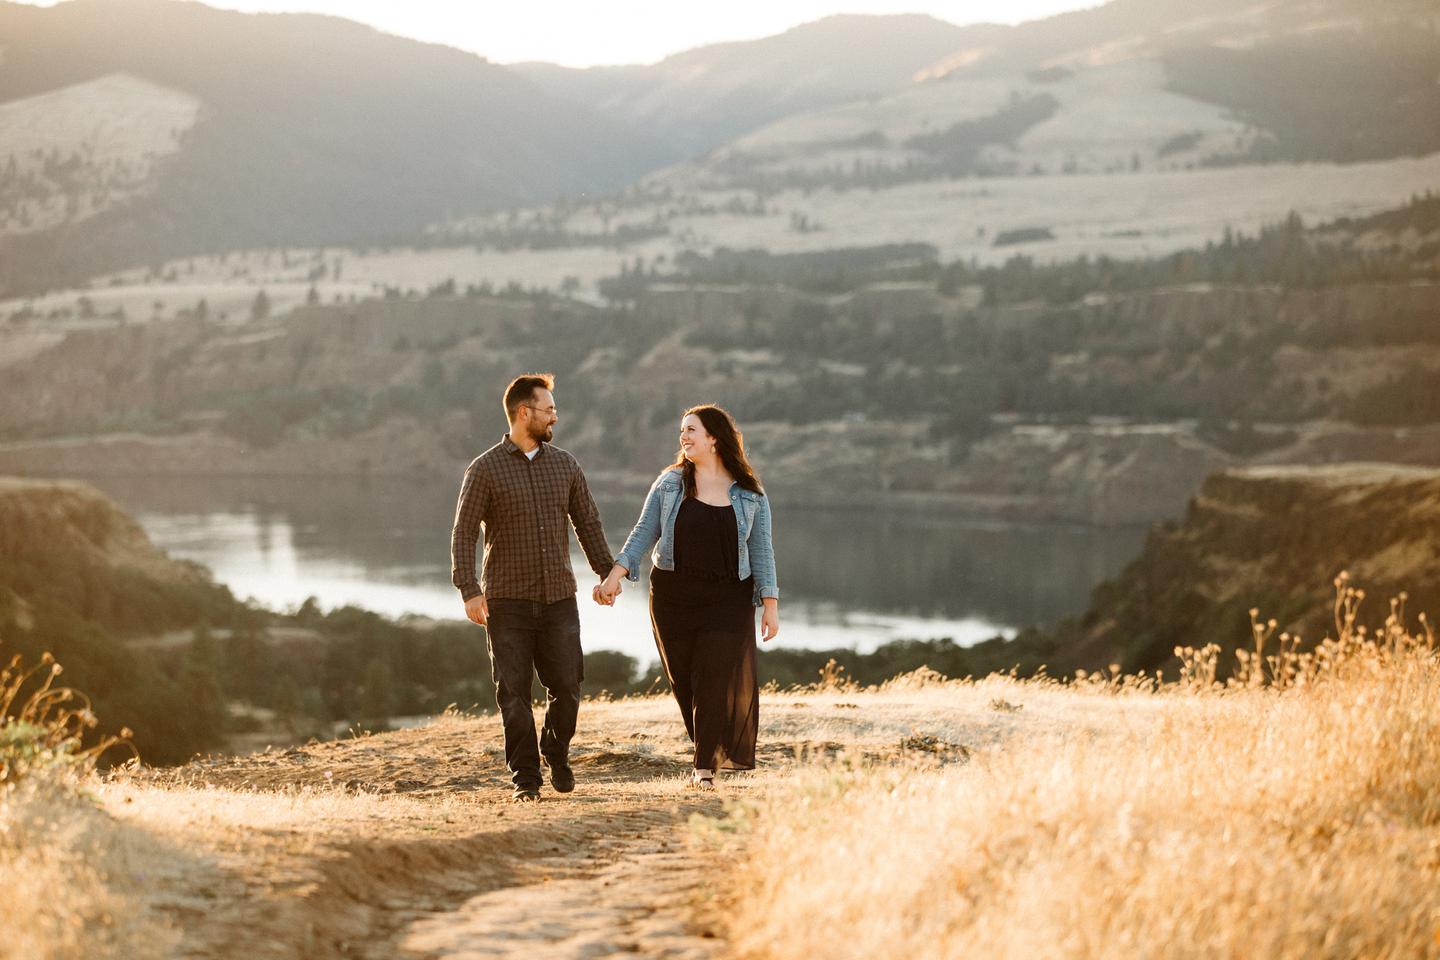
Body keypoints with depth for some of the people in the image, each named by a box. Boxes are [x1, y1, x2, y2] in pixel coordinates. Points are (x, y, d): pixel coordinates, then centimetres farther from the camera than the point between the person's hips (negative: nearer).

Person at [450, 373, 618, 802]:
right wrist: (469, 590, -16)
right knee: (513, 692, -1)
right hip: (507, 602, -3)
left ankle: (556, 751, 27)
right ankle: (525, 779, 7)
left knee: (567, 686, 1)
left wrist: (607, 573, 10)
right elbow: (463, 533, -7)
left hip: (559, 598, 3)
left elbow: (587, 522, 16)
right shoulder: (485, 469, -3)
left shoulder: (564, 465, 9)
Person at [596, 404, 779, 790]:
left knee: (715, 678, -10)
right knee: (684, 681, 4)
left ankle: (705, 767, -4)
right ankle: (709, 751, 23)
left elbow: (761, 551, 3)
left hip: (727, 599, -2)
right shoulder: (670, 484, 5)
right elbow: (644, 534, 3)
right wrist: (615, 575, -10)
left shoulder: (750, 494, 3)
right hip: (673, 595, 2)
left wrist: (770, 605, -1)